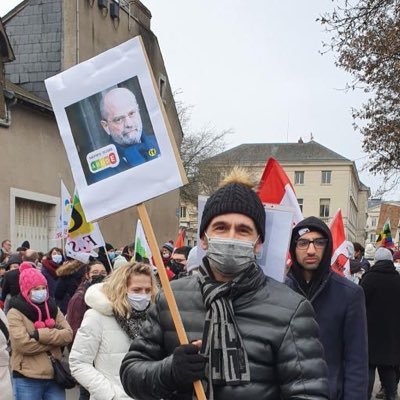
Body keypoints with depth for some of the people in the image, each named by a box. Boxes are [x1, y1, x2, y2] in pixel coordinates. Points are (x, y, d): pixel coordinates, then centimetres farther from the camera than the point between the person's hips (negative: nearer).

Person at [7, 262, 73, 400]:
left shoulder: (53, 308, 10)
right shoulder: (15, 313, -5)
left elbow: (68, 334, -3)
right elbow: (24, 344, -17)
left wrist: (40, 334, -16)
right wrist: (53, 340, -8)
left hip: (54, 376, 4)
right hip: (27, 380, -4)